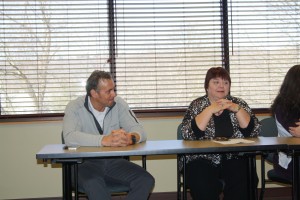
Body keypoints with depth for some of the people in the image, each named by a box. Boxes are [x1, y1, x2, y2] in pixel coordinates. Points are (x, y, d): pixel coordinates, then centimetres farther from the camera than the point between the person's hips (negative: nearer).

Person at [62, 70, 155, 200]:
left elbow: (139, 131, -5)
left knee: (146, 181, -21)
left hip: (114, 161, 4)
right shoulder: (75, 107, -6)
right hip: (86, 162, -3)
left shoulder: (118, 104, 3)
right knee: (93, 184, -37)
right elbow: (69, 137, -25)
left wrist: (130, 138, -31)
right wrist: (104, 140, -37)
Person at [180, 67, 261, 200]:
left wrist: (236, 109, -14)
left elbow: (253, 131, -3)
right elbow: (189, 134, -11)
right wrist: (210, 110, -16)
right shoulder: (197, 105, 6)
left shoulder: (238, 104, 10)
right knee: (203, 187, -29)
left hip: (234, 159, 2)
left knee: (242, 184, -26)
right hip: (203, 160, -1)